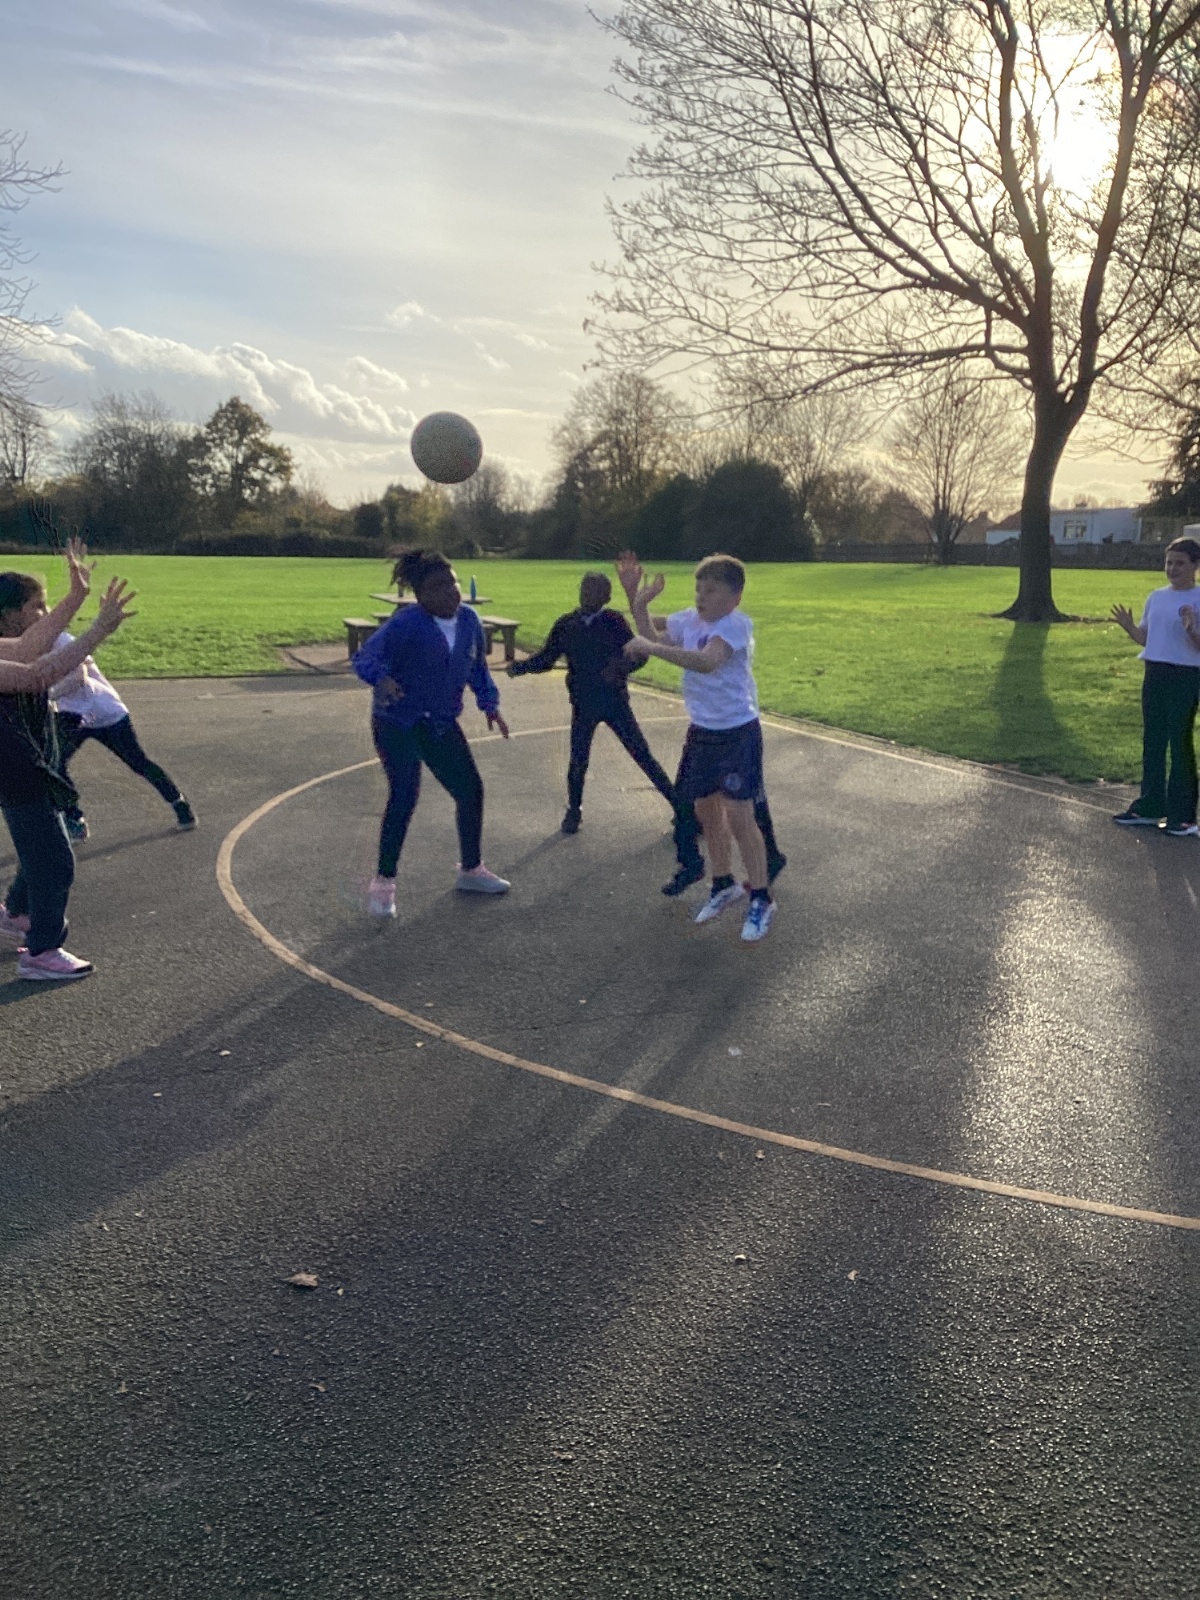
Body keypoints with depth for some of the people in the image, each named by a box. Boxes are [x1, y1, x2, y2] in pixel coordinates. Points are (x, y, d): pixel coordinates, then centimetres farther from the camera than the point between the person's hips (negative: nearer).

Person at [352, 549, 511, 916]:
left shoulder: (469, 620, 0)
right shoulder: (406, 623, -20)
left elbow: (477, 666, 13)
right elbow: (366, 656, -25)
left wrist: (489, 703, 3)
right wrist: (381, 679, -45)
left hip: (441, 724, 6)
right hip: (397, 722, -6)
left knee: (471, 790, 6)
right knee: (404, 796, -14)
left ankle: (471, 871, 26)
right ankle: (384, 883, 2)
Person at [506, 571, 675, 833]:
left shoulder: (614, 622, -8)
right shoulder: (565, 625, -2)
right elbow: (546, 658, 3)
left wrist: (620, 668, -27)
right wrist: (521, 667, -15)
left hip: (615, 702, -2)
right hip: (583, 705, 2)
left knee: (642, 754, 2)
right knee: (578, 760, 7)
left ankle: (678, 803, 13)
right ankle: (574, 811, 30)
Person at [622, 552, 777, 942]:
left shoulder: (737, 624, -20)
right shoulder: (690, 619, 1)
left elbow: (707, 661, -37)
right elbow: (651, 635, 13)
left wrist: (650, 647, -36)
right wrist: (640, 603, -4)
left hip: (738, 733, -7)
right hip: (701, 732, 7)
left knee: (738, 818, -6)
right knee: (706, 811, 16)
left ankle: (761, 899, 10)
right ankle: (724, 885, 35)